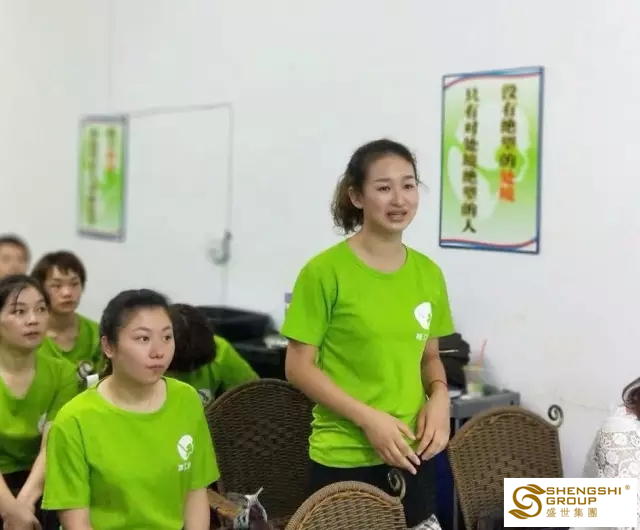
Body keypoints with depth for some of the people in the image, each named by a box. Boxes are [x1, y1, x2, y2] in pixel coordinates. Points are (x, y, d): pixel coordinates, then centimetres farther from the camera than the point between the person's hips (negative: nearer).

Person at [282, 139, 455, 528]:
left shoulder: (428, 273, 4)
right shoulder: (325, 271, -12)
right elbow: (299, 367, -10)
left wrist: (439, 397, -5)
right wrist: (369, 418, -16)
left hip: (413, 454, 5)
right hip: (344, 458, -5)